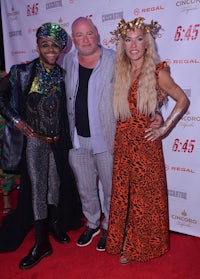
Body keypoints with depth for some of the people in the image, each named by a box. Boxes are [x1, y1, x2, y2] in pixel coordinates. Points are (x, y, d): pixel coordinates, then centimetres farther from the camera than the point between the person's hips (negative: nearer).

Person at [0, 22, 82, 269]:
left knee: (56, 185, 14)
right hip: (35, 140, -3)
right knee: (38, 188, -1)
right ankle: (41, 244, 12)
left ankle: (54, 224, 37)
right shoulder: (23, 72, -7)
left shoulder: (63, 76, 3)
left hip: (59, 141, 3)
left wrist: (66, 135, 3)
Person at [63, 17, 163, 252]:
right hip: (77, 139, 4)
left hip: (106, 139, -4)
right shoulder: (67, 61, 4)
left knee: (111, 189, 12)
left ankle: (109, 228, 36)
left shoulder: (115, 61, -10)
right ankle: (92, 224, 43)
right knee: (85, 189, 19)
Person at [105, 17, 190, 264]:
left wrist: (164, 128, -6)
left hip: (146, 143, -4)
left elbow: (183, 101, -2)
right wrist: (120, 132, 5)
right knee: (122, 194, 11)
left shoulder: (157, 72, -7)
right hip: (122, 142, 4)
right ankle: (125, 243, 31)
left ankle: (143, 244, 31)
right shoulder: (119, 73, 5)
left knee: (146, 195, 9)